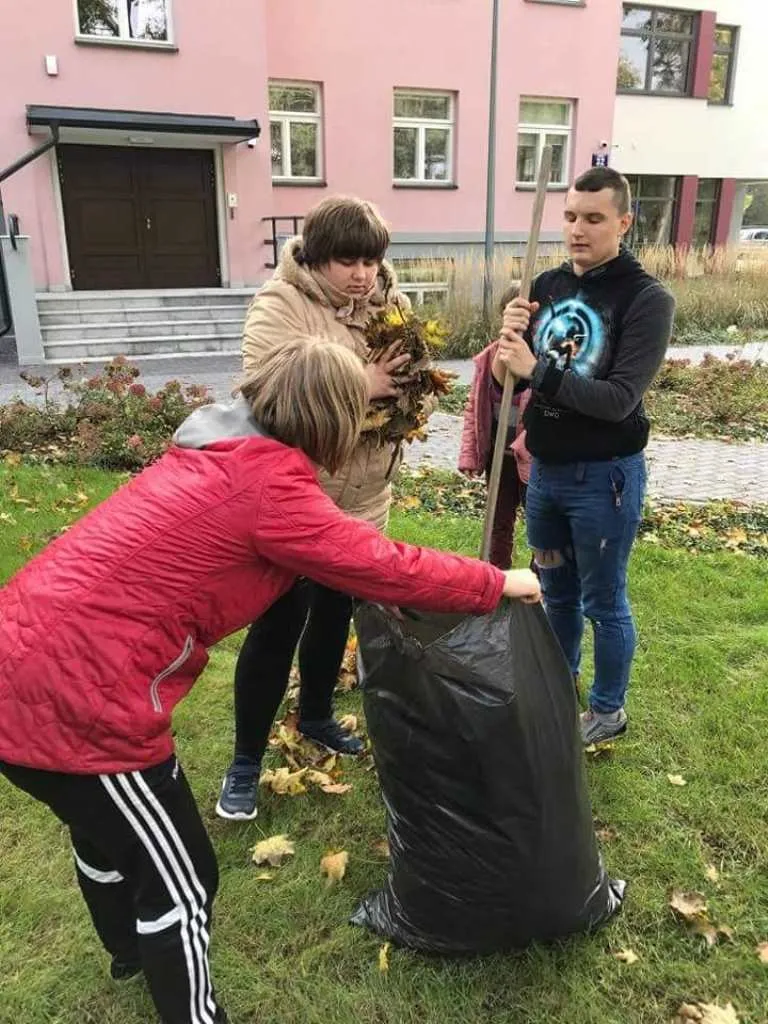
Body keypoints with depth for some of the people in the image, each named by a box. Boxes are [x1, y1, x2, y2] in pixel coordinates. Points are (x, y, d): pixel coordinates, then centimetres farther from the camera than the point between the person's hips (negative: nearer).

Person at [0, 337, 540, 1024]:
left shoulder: (222, 453, 11)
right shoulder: (266, 484, -18)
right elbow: (388, 567, -11)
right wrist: (497, 585, 2)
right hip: (74, 695, -10)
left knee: (108, 826, 33)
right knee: (181, 878, 10)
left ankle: (133, 949, 59)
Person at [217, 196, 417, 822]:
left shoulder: (388, 302, 3)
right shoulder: (279, 306, -16)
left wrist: (408, 385, -14)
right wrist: (359, 385, -29)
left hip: (363, 496, 6)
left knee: (335, 614, 20)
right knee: (279, 624, 2)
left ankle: (317, 715, 45)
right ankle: (246, 760, 21)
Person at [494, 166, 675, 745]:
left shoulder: (647, 299, -14)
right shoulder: (547, 285, 3)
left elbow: (619, 399, -22)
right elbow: (514, 377, 4)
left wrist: (537, 369, -28)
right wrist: (510, 337, -17)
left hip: (604, 476, -5)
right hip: (545, 469, 6)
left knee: (604, 602, 10)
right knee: (557, 592, 21)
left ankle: (608, 710, 31)